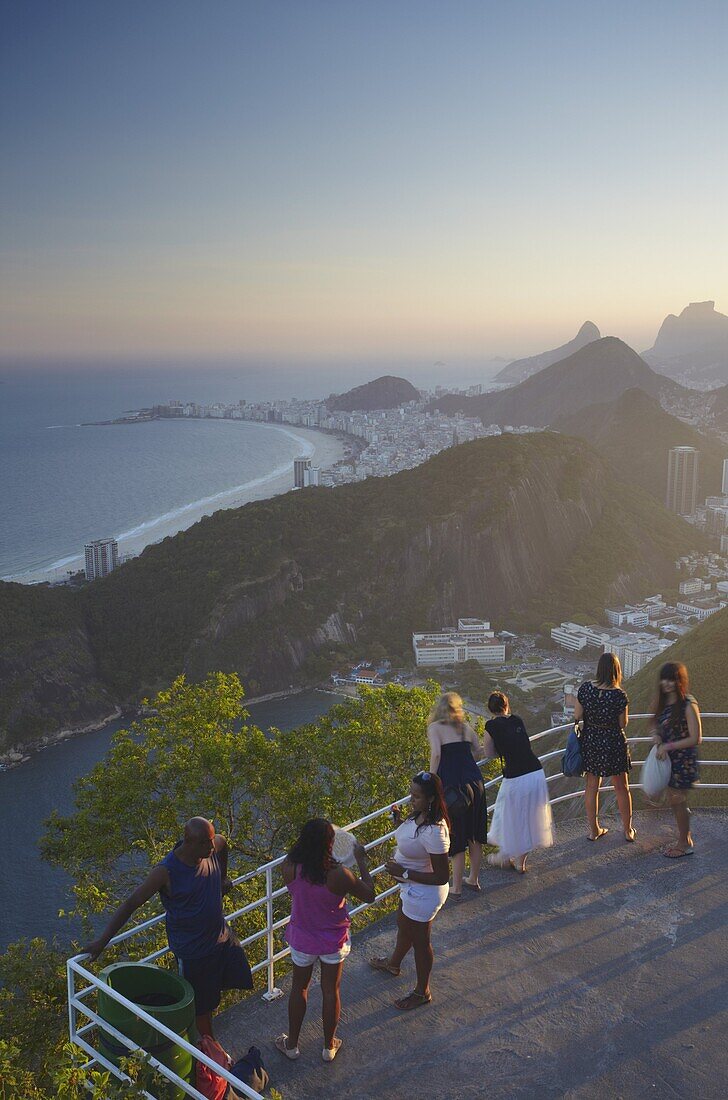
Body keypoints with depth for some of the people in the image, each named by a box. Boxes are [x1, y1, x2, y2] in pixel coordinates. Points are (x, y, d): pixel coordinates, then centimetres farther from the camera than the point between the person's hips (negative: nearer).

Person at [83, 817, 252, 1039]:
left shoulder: (214, 846, -14)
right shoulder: (166, 871, -30)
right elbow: (130, 904, -25)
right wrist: (102, 941, -24)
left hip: (222, 937, 7)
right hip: (192, 950, -7)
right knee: (202, 1004, 10)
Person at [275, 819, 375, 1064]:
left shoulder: (289, 866, -24)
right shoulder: (338, 875, -32)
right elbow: (369, 895, -15)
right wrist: (361, 861, -7)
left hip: (302, 939, 2)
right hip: (333, 941, -2)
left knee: (299, 988, 25)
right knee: (331, 990, 20)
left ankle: (292, 1044, 41)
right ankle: (329, 1047, 39)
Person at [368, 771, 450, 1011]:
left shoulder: (433, 832, -38)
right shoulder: (419, 815, -11)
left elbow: (441, 877, -32)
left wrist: (403, 873, -29)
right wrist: (399, 821, -7)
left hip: (424, 895, -9)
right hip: (412, 888, 9)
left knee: (419, 941, 16)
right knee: (403, 925, 34)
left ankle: (422, 992, 41)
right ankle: (393, 963, 63)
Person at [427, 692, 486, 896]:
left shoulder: (435, 728, 0)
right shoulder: (465, 727, 14)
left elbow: (436, 753, -14)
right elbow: (478, 750, 13)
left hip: (452, 785, -5)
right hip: (474, 783, 5)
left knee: (457, 838, 5)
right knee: (474, 835, 18)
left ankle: (456, 888, 15)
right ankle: (473, 879, 33)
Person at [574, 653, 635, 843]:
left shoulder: (585, 688, -12)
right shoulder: (619, 695, -20)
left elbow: (577, 716, -5)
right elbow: (623, 724, -10)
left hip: (590, 742, 2)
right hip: (614, 743, -2)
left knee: (591, 787, 17)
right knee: (622, 789, 16)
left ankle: (594, 830, 27)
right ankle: (628, 831, 29)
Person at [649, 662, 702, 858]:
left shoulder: (688, 706, -21)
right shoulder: (663, 702, 1)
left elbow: (695, 739, -21)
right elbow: (655, 724, 15)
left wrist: (668, 746, -19)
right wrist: (657, 738, -6)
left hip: (683, 760, -7)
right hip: (668, 758, 7)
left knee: (678, 801, 4)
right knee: (674, 800, 16)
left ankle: (684, 843, 21)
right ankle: (685, 837, 33)